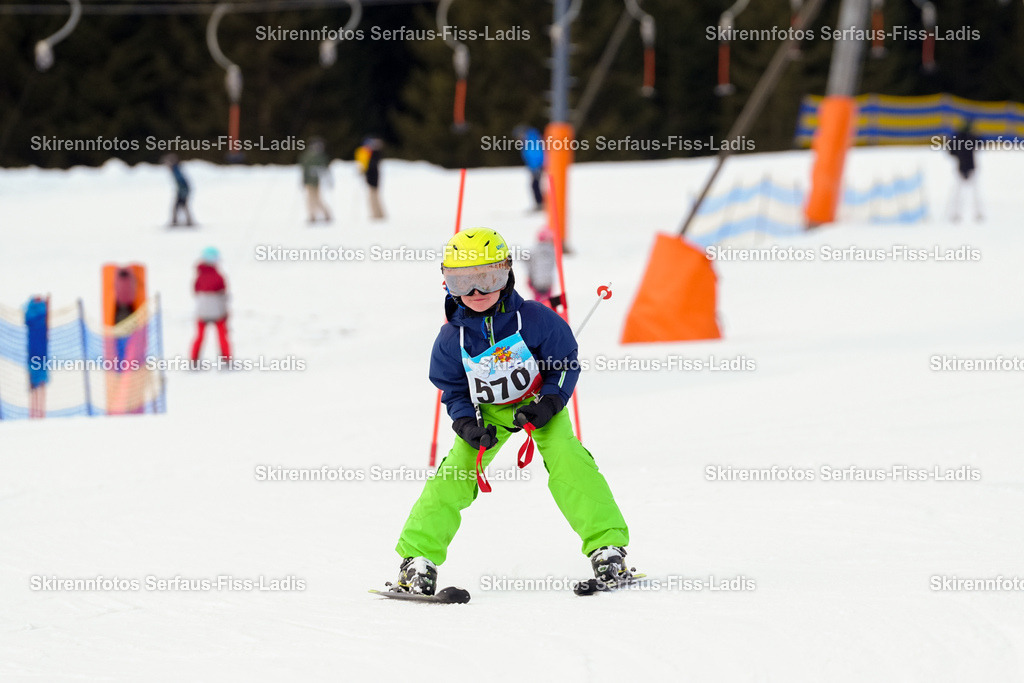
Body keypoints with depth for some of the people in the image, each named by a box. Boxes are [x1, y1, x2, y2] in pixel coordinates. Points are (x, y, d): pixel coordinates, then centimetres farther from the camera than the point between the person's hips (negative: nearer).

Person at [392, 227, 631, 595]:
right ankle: (418, 558, -7)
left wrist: (548, 403, -24)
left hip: (539, 402, -2)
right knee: (455, 473, -14)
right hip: (487, 410, 2)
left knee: (566, 461, -24)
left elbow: (565, 362, -11)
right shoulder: (452, 338, -16)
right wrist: (467, 423, -20)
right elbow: (453, 390, -2)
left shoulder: (534, 318, -23)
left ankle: (607, 546, -22)